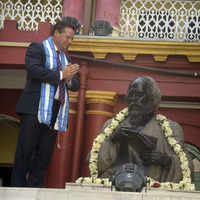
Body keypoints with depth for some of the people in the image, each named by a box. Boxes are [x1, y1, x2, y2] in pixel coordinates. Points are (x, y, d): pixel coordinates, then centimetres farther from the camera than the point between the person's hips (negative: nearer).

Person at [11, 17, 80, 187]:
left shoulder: (65, 58, 24)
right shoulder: (37, 48, 3)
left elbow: (76, 84, 20)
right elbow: (34, 70, -16)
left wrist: (69, 80, -4)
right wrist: (61, 75, -13)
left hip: (55, 113, 6)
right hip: (35, 109, -6)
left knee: (45, 154, 2)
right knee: (26, 150, -7)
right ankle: (17, 188, -1)